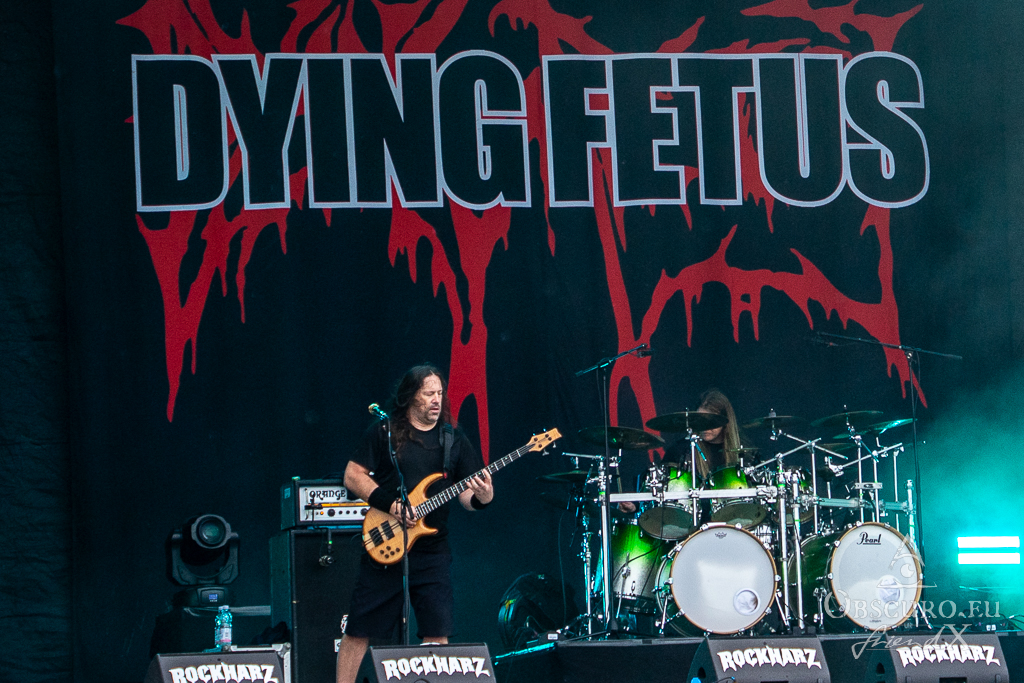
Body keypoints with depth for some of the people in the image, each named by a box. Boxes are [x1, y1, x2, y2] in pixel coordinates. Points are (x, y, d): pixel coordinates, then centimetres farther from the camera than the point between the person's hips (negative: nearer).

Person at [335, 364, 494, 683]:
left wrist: (481, 498, -18)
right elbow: (353, 476, -2)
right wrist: (390, 503, -14)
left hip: (433, 552, 2)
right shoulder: (384, 432, 0)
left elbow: (466, 494, 6)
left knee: (438, 632, -3)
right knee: (359, 629, 0)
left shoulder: (455, 440, 8)